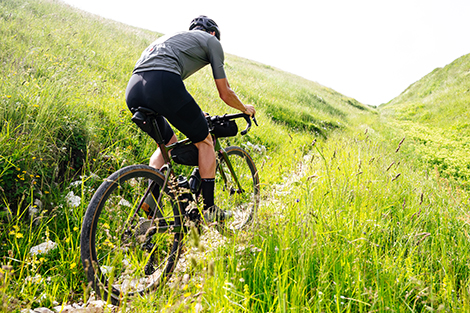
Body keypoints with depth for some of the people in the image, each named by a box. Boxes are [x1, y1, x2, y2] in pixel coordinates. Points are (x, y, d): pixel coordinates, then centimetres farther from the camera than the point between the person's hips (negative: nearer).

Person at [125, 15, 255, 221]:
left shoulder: (172, 37, 39)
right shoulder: (211, 40, 20)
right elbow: (225, 94, 18)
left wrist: (193, 114, 56)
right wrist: (245, 109, 38)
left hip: (133, 90, 7)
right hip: (162, 84, -7)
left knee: (168, 143, 28)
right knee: (204, 141, 12)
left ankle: (151, 195, 12)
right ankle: (208, 209, 13)